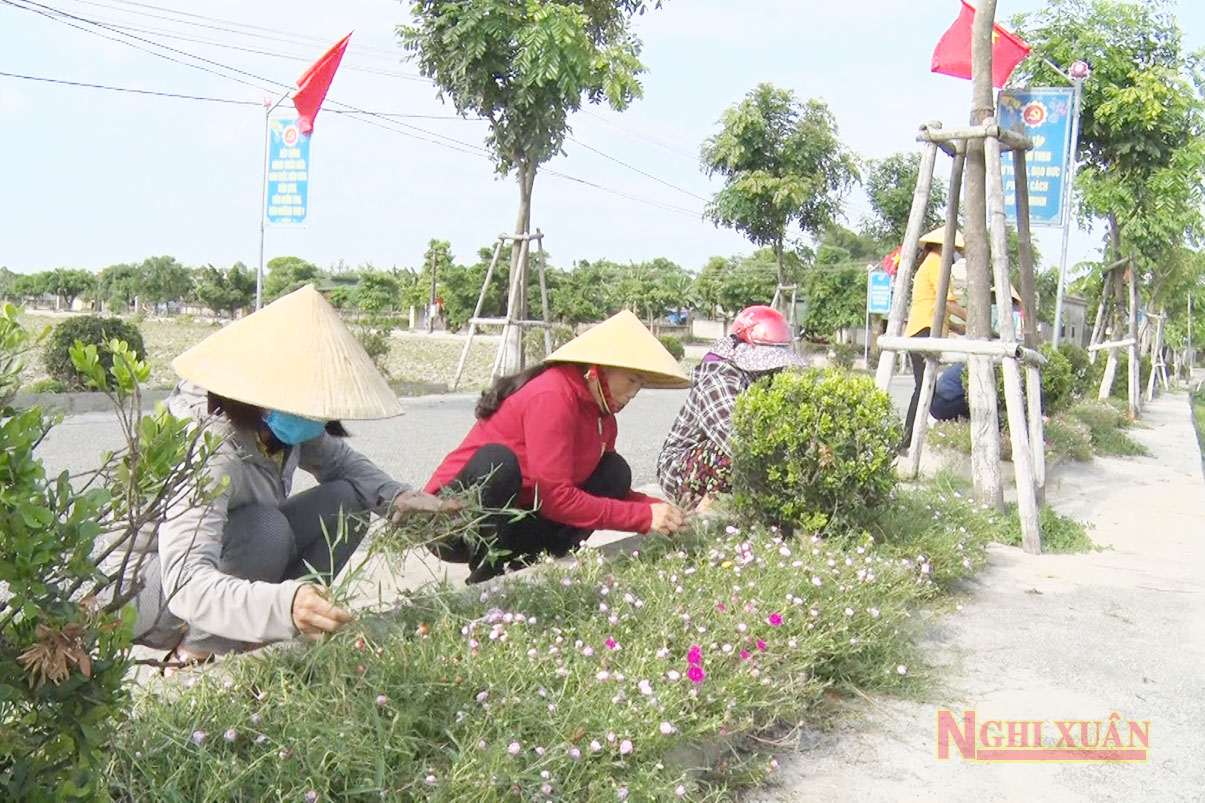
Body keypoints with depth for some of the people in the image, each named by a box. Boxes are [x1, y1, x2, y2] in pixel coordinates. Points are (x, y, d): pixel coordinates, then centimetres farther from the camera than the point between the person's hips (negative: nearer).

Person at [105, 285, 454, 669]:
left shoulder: (282, 423, -13)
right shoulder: (209, 449, -35)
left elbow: (340, 461, 8)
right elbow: (185, 583, -44)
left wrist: (395, 495, -13)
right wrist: (283, 605, -61)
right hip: (138, 585, -8)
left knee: (346, 503, -11)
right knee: (268, 531, -35)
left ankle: (246, 642, -9)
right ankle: (195, 656, -14)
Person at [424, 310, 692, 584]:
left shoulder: (603, 415, 4)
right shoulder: (551, 397, -23)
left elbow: (610, 489, 10)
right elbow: (554, 496, -27)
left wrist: (659, 509, -9)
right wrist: (644, 516, -25)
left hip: (513, 525, 8)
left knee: (615, 471, -5)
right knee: (497, 461, -38)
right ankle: (485, 577, -21)